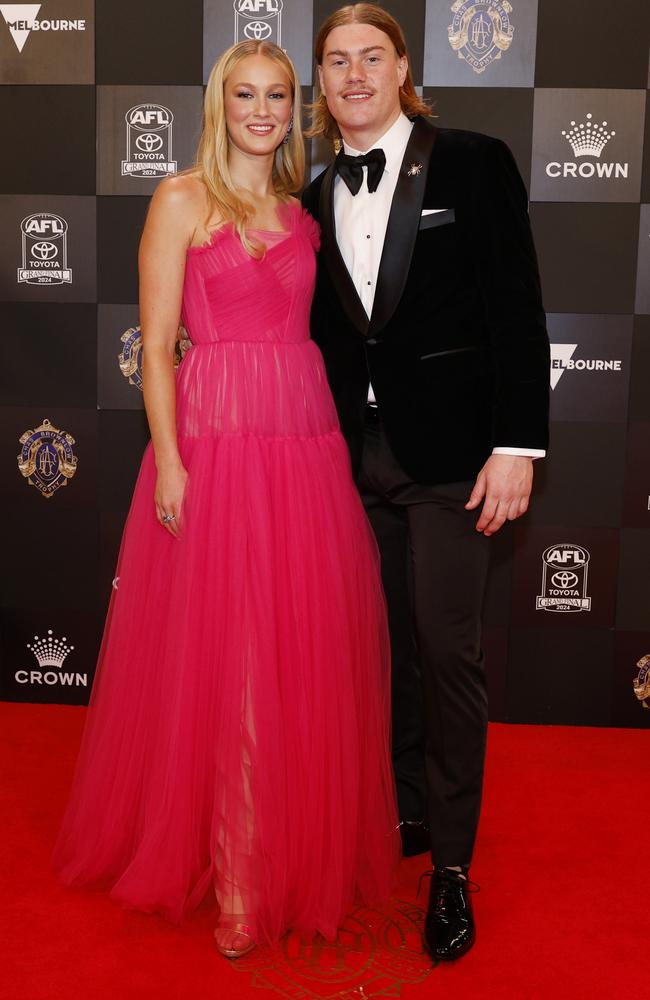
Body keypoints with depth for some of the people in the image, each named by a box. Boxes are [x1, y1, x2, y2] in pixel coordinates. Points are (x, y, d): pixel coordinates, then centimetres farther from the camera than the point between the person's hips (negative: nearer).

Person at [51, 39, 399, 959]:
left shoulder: (302, 213, 17)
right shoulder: (181, 201, 3)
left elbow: (310, 330, 16)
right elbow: (156, 343, -4)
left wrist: (340, 446, 8)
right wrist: (168, 458, -13)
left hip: (308, 443, 5)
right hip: (216, 441, -5)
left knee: (306, 657, 7)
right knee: (222, 660, -1)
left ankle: (304, 851, 25)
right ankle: (234, 880, 13)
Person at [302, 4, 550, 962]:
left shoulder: (473, 163, -2)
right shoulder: (317, 199, 11)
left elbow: (517, 310, -6)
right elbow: (324, 338, 12)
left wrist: (516, 445, -13)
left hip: (447, 450, -4)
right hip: (353, 455, 5)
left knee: (448, 650, -2)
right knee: (386, 645, 13)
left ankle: (452, 863, 12)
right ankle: (404, 810, 32)